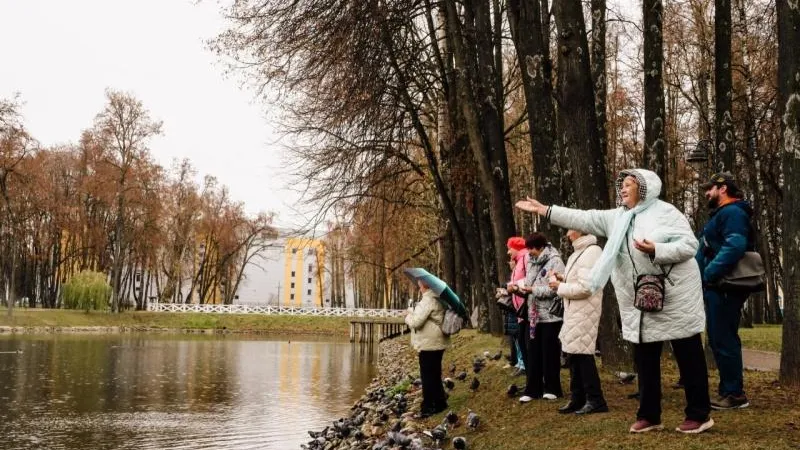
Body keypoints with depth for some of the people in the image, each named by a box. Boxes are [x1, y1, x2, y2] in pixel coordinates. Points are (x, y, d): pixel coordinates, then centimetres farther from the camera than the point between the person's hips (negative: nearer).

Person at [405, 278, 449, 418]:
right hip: (437, 343, 9)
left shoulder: (427, 300, -20)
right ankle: (440, 403, 25)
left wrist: (408, 315, -4)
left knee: (428, 376, -3)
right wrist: (413, 312, 14)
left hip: (428, 344, -9)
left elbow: (415, 322, -23)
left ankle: (429, 408, 1)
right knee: (435, 375, 17)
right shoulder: (438, 299, 11)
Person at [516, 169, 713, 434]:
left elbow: (689, 245, -13)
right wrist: (543, 210, 4)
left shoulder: (665, 212, -8)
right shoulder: (616, 218, 11)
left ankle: (699, 415, 10)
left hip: (675, 297, -7)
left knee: (689, 358, 2)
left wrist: (655, 250, -26)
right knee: (645, 360, 12)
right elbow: (583, 219, 8)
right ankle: (649, 415, 21)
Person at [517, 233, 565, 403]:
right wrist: (522, 286, -2)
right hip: (534, 314, 7)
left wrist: (533, 290, -19)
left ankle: (552, 388, 15)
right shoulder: (533, 262, 13)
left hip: (550, 315, -7)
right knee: (533, 352, 8)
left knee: (549, 353, 3)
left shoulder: (554, 262, -12)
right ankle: (533, 389, 14)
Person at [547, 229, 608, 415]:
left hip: (584, 314, -10)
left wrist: (560, 287, -12)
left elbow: (584, 288, -23)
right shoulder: (580, 252, 15)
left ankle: (596, 401, 2)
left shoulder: (591, 252, -16)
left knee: (583, 354, -6)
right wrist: (564, 279, 6)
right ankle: (577, 399, 21)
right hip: (574, 313, 10)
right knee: (574, 354, 13)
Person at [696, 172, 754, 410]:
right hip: (717, 287, 11)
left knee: (724, 341, -8)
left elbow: (735, 247, -27)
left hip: (723, 288, -11)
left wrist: (709, 274, -24)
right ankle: (727, 390, 21)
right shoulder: (721, 214, 21)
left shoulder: (732, 213, -13)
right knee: (720, 341, 14)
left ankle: (735, 394, -2)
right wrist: (706, 276, 9)